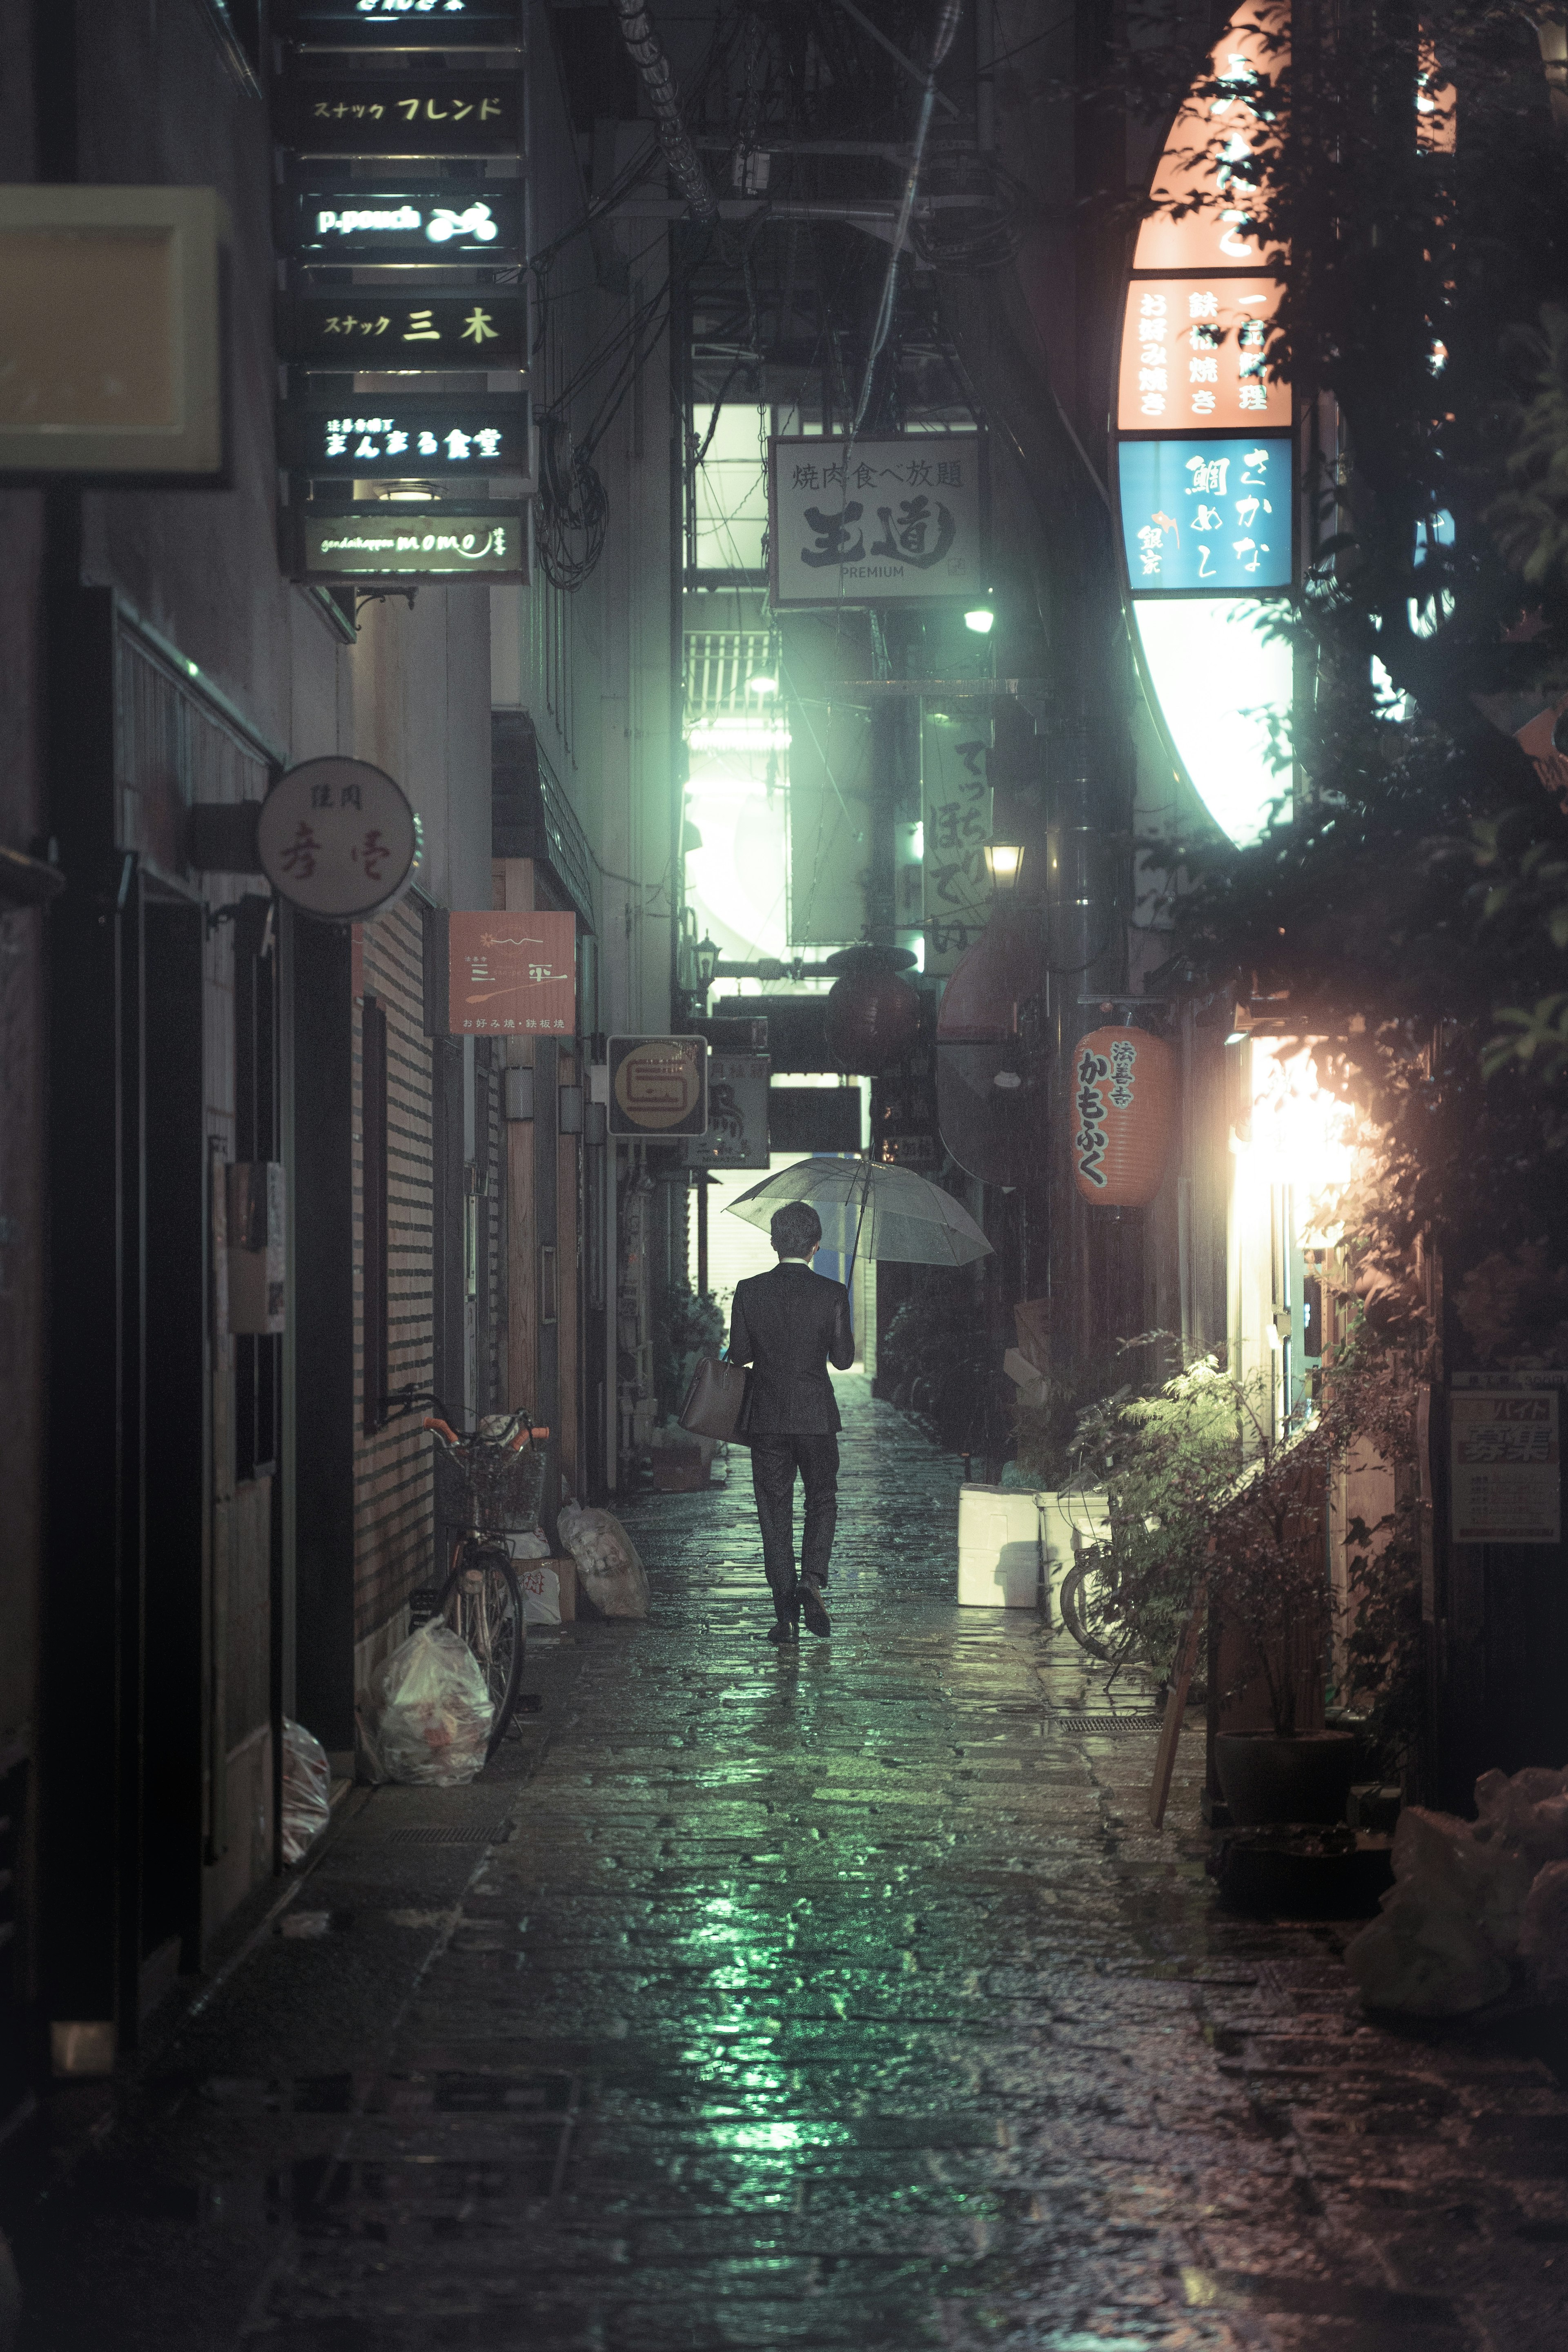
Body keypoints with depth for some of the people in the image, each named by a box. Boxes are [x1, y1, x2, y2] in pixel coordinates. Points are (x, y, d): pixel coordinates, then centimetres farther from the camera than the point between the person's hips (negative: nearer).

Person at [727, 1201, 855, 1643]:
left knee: (775, 1513, 6)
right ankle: (812, 1578, -6)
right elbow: (844, 1358, -4)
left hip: (766, 1416, 1)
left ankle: (786, 1618, 4)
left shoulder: (749, 1292, -6)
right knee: (823, 1500, 18)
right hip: (816, 1415, -1)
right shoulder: (831, 1294, -9)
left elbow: (739, 1354, -2)